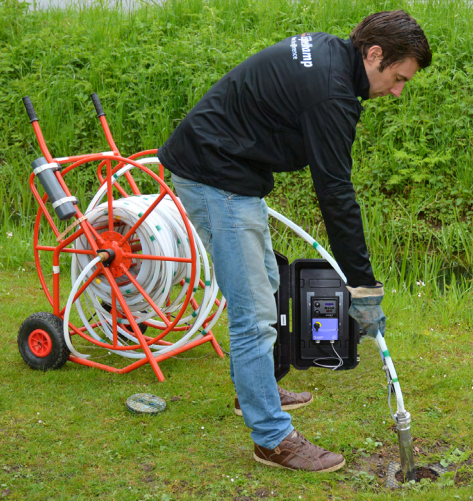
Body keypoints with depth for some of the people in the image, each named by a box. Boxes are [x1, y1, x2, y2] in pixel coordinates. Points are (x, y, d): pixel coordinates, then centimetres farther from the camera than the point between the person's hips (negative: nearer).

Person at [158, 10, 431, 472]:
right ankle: (273, 439, -1)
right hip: (216, 178, -11)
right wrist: (363, 286, -17)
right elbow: (336, 195, -22)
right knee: (253, 310, -8)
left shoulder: (325, 50, 8)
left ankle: (254, 390, 38)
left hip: (228, 170, 11)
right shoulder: (330, 90, -22)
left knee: (263, 285, 22)